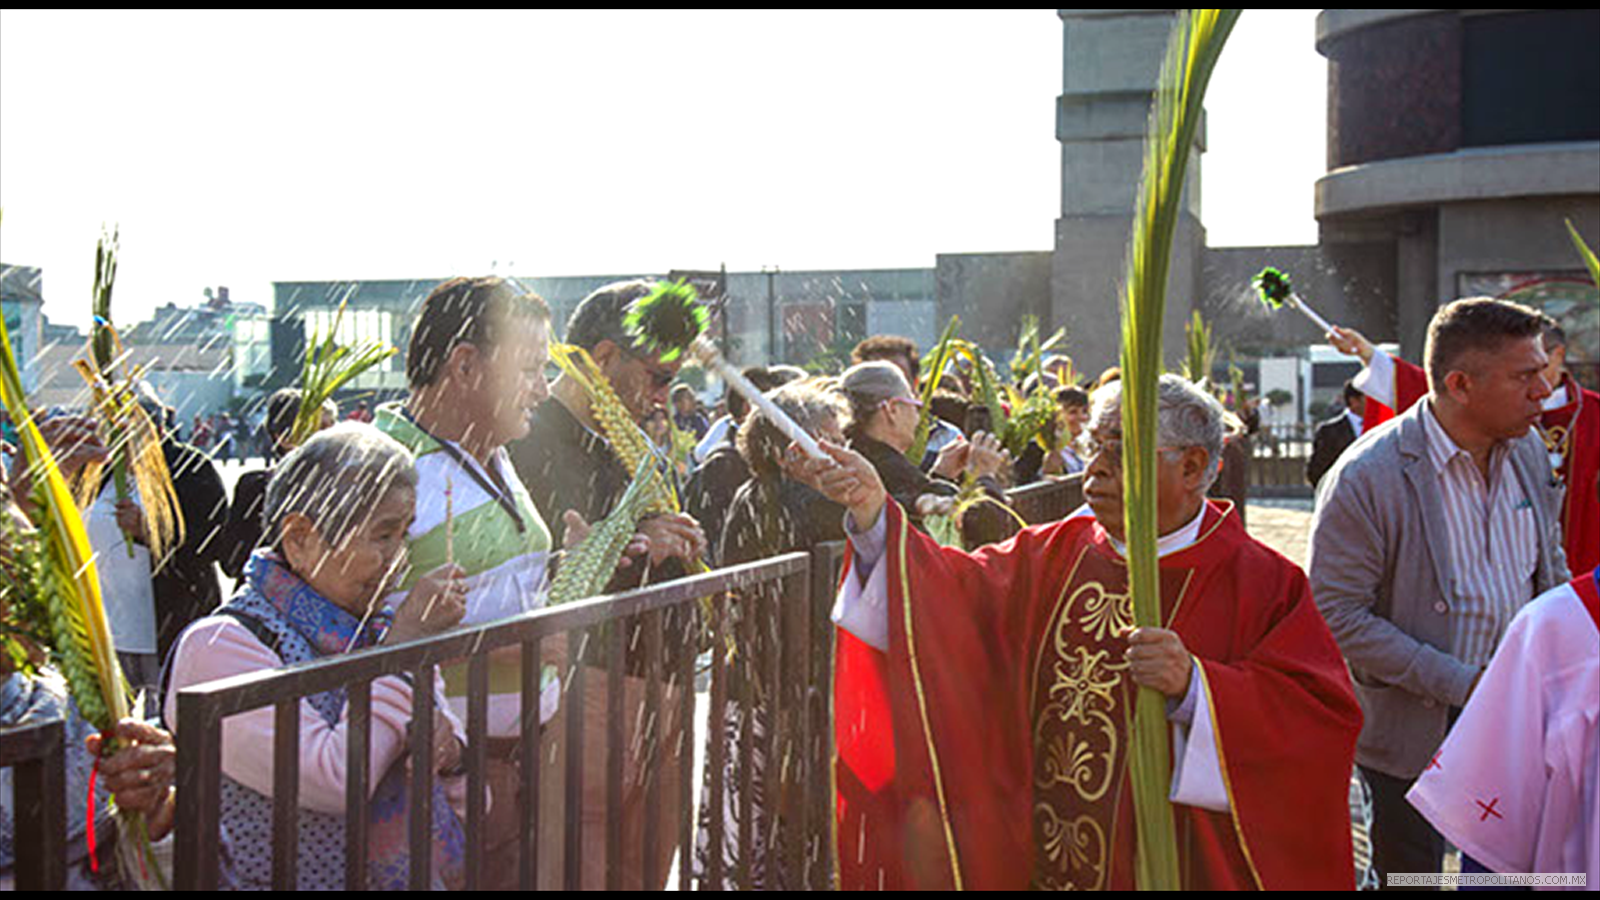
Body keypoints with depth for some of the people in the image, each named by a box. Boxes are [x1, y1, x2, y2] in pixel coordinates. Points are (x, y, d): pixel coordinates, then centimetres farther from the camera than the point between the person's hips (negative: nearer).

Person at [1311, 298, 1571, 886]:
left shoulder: (1528, 449, 0)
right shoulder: (1365, 479, -22)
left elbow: (1549, 566, 15)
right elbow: (1334, 615, -22)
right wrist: (1455, 683, -21)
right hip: (1414, 725, -6)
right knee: (1410, 871, 10)